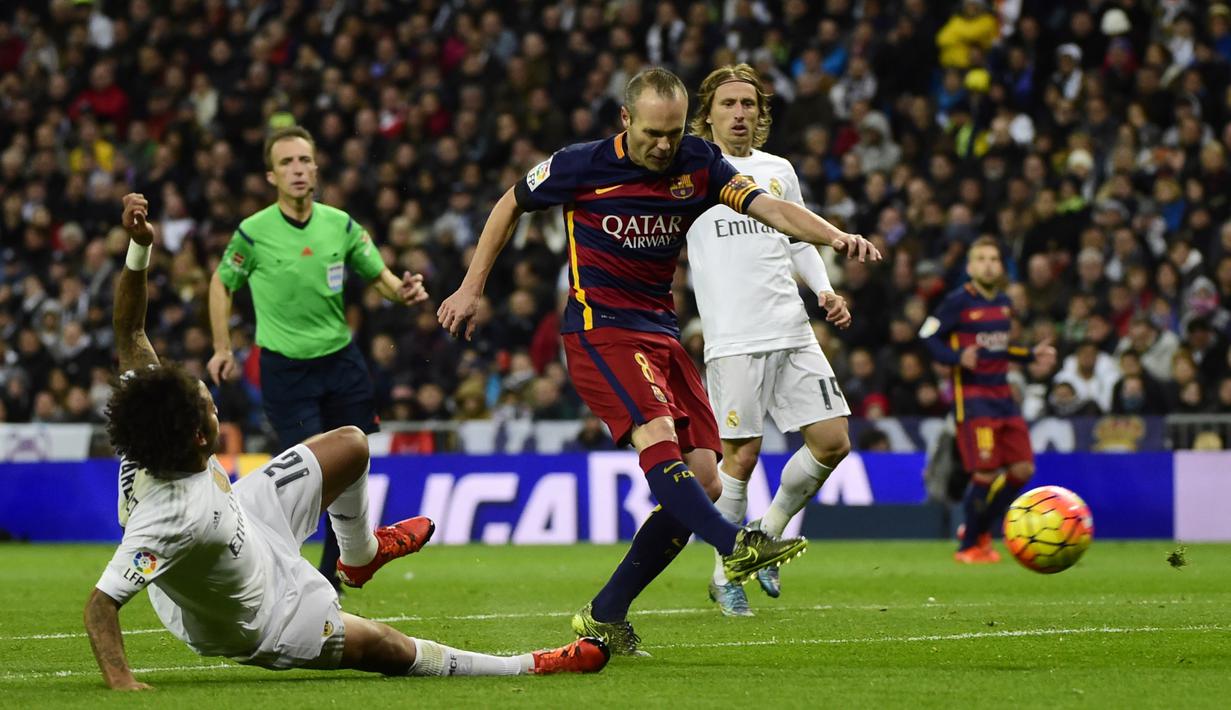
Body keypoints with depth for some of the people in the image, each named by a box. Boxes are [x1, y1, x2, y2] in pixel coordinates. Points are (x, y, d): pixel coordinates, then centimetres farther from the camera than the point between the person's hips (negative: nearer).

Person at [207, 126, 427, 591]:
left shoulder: (340, 224, 0)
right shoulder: (254, 233, -9)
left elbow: (379, 275, 9)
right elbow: (222, 284, 6)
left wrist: (403, 290, -13)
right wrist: (222, 350, 1)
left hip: (340, 360, 4)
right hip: (284, 367, -4)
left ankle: (329, 577, 21)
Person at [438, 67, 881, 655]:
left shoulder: (697, 163, 2)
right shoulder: (580, 166, -6)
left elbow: (767, 206, -9)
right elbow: (510, 206, 10)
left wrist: (834, 235, -26)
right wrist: (471, 289, 10)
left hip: (661, 332, 6)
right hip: (599, 328, -6)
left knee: (703, 480, -3)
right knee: (658, 438, -30)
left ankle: (604, 617, 3)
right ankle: (735, 546, -50)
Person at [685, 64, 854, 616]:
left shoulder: (779, 171, 17)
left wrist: (824, 290, 11)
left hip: (792, 332, 5)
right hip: (734, 338, -5)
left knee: (833, 442, 0)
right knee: (741, 454, -7)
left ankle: (769, 532, 22)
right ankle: (725, 574, 10)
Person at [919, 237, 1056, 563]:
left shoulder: (1003, 302, 12)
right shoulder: (958, 301, -8)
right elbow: (928, 337, -9)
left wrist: (1032, 355, 13)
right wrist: (958, 357, -24)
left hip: (1002, 395, 7)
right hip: (972, 396, -7)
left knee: (1022, 468, 2)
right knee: (986, 472, -12)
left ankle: (978, 529, 21)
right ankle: (968, 547, 4)